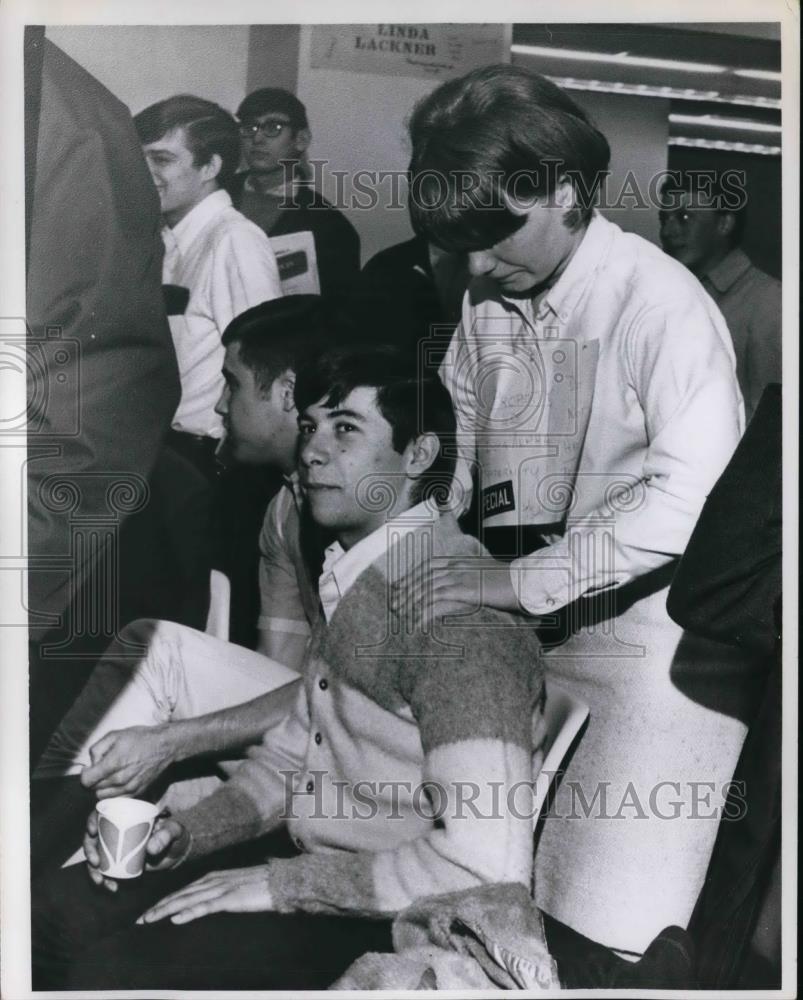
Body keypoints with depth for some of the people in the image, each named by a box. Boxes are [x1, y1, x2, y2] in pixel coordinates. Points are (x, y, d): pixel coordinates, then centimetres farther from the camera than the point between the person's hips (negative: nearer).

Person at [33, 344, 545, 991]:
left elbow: (489, 863, -30)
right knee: (65, 906, 1)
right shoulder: (355, 578, 9)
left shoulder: (453, 604, -22)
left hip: (388, 921, -8)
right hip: (312, 872, 9)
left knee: (110, 972, -18)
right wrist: (184, 835, 2)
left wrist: (282, 883, -21)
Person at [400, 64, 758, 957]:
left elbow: (694, 495, -23)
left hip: (647, 640, -6)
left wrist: (521, 581, -24)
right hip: (518, 628, 6)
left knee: (603, 938, -2)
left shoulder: (659, 302, -14)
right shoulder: (485, 303, 6)